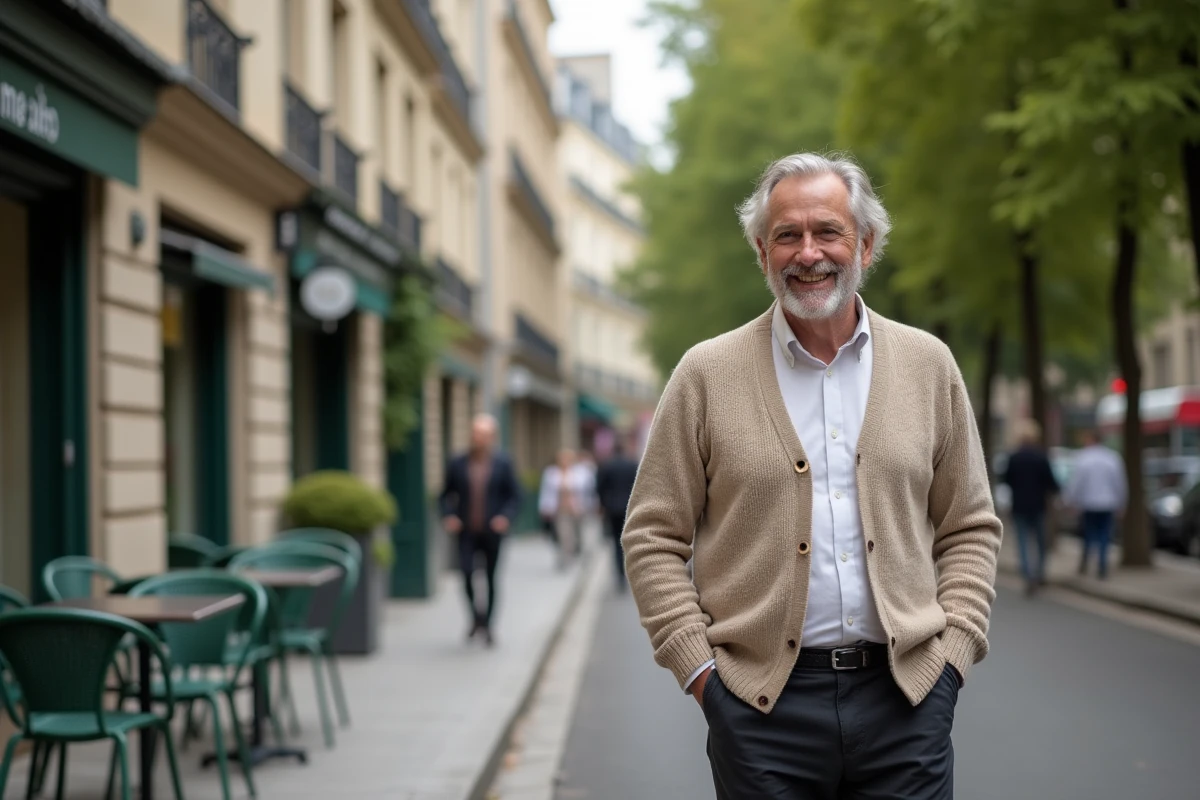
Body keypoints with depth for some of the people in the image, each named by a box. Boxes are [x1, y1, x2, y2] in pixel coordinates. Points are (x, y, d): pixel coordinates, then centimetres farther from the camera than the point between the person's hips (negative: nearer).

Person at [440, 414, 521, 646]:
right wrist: (448, 516, -6)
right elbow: (446, 494, 10)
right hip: (467, 532, 0)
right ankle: (475, 613, 7)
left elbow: (515, 496, 2)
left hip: (492, 532, 0)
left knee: (491, 579, 6)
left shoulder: (502, 465, 0)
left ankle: (487, 625, 21)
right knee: (466, 571, -18)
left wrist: (505, 517, -14)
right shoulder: (457, 465, 2)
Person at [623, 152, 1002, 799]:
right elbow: (652, 538, 1)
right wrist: (700, 667, -6)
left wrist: (954, 650, 0)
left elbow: (969, 528, 11)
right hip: (762, 703, -1)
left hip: (906, 696, 2)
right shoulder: (707, 375, 1)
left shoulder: (928, 365, 8)